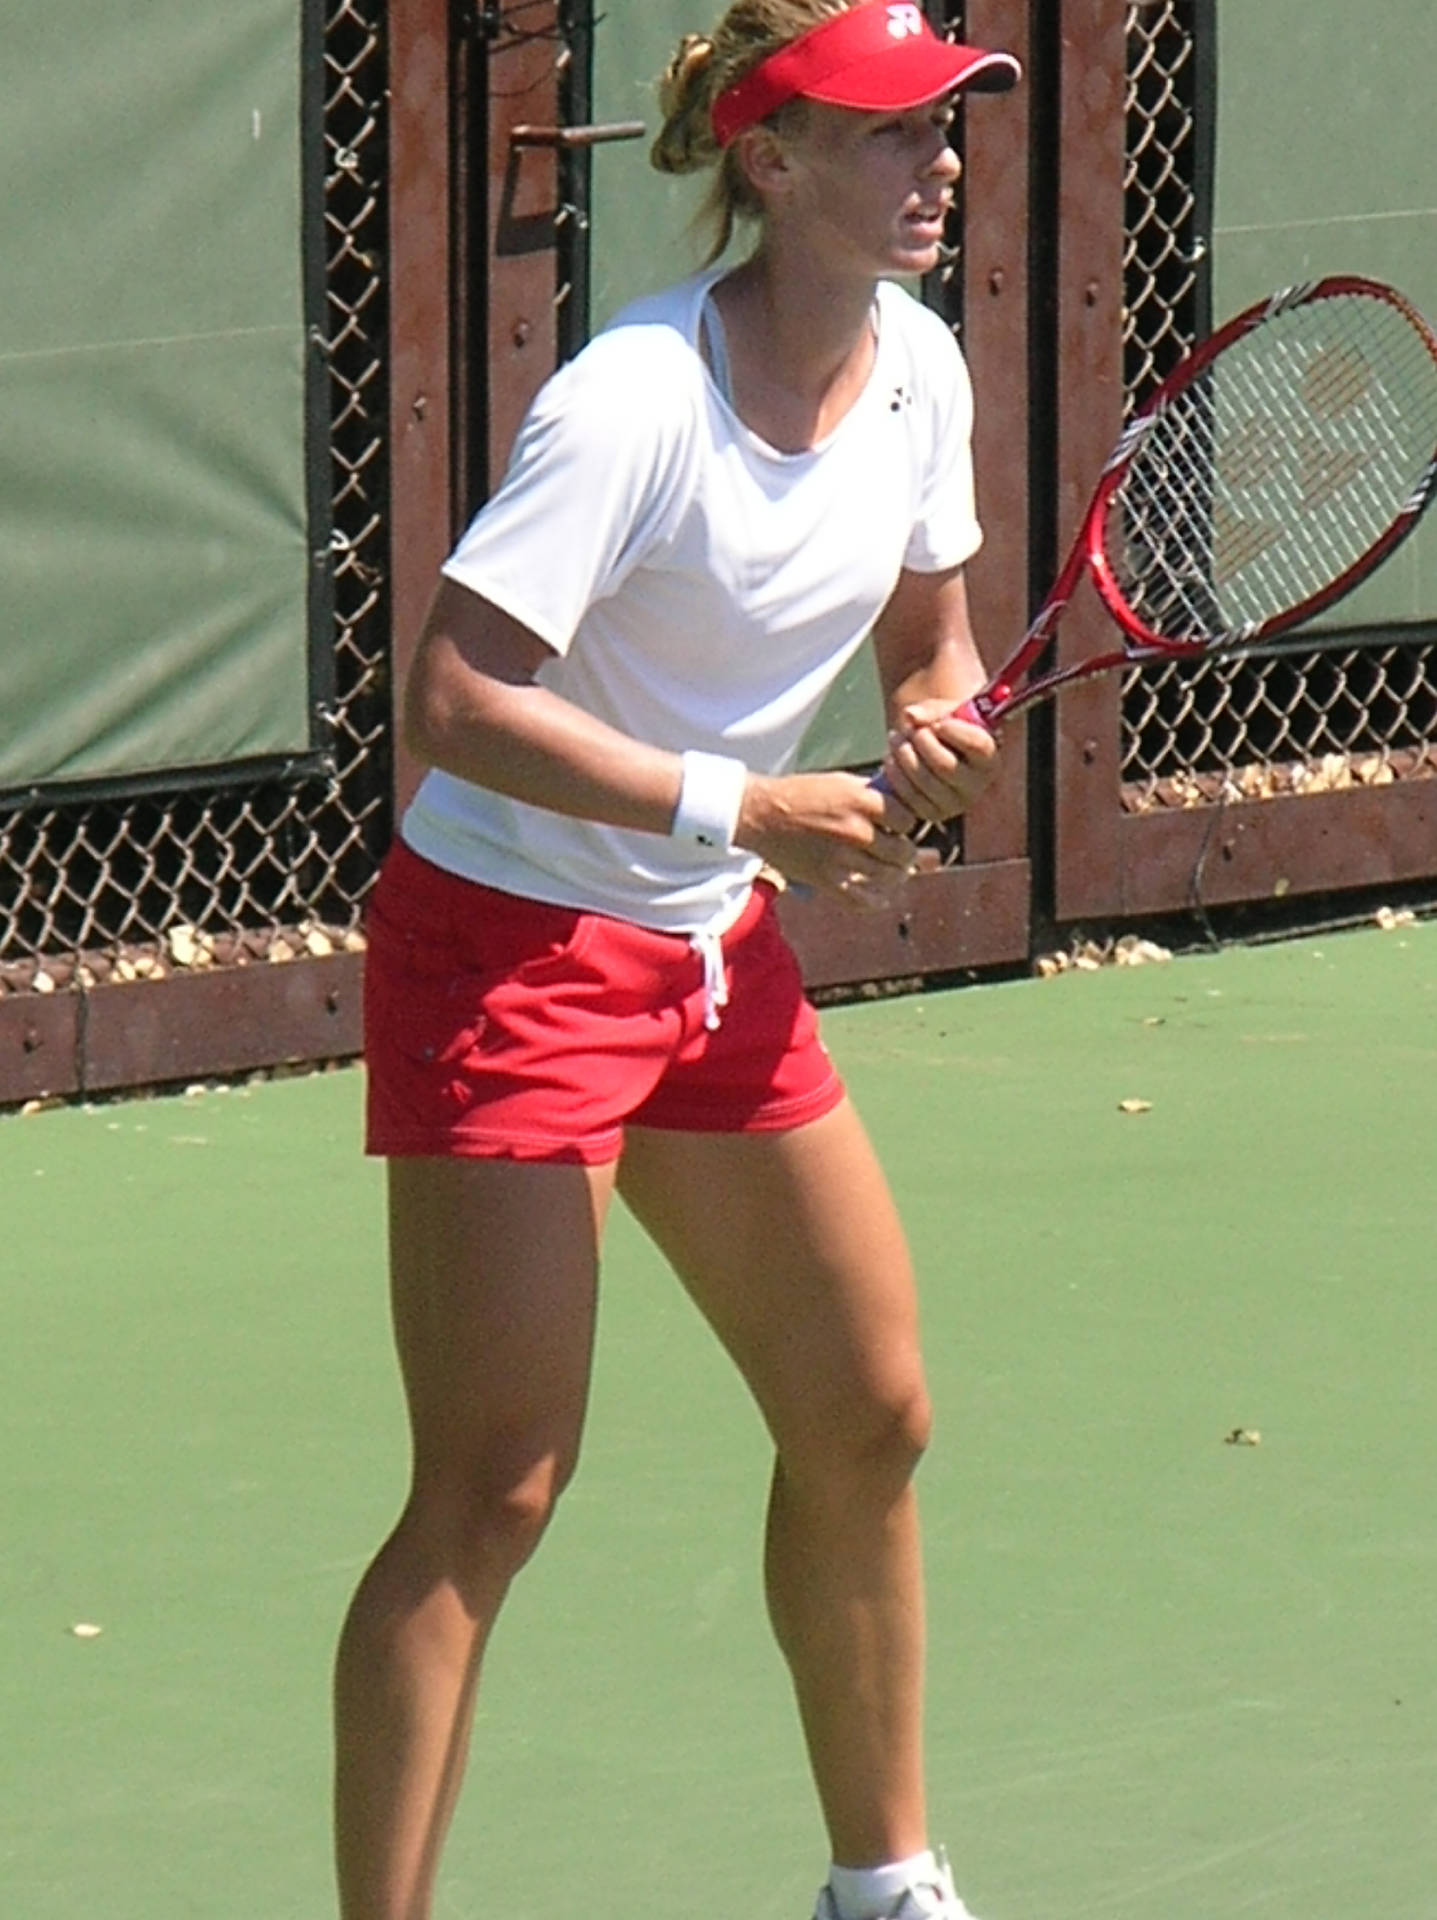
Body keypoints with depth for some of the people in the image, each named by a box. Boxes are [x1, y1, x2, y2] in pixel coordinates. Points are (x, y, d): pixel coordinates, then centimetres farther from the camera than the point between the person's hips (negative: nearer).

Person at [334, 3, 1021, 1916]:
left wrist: (939, 722, -7)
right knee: (492, 1489, -11)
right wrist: (747, 806, -28)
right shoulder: (637, 400, -24)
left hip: (722, 954, 8)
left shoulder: (917, 369, 0)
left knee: (871, 1421, 14)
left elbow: (931, 632, 17)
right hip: (513, 947, -8)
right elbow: (455, 699, -29)